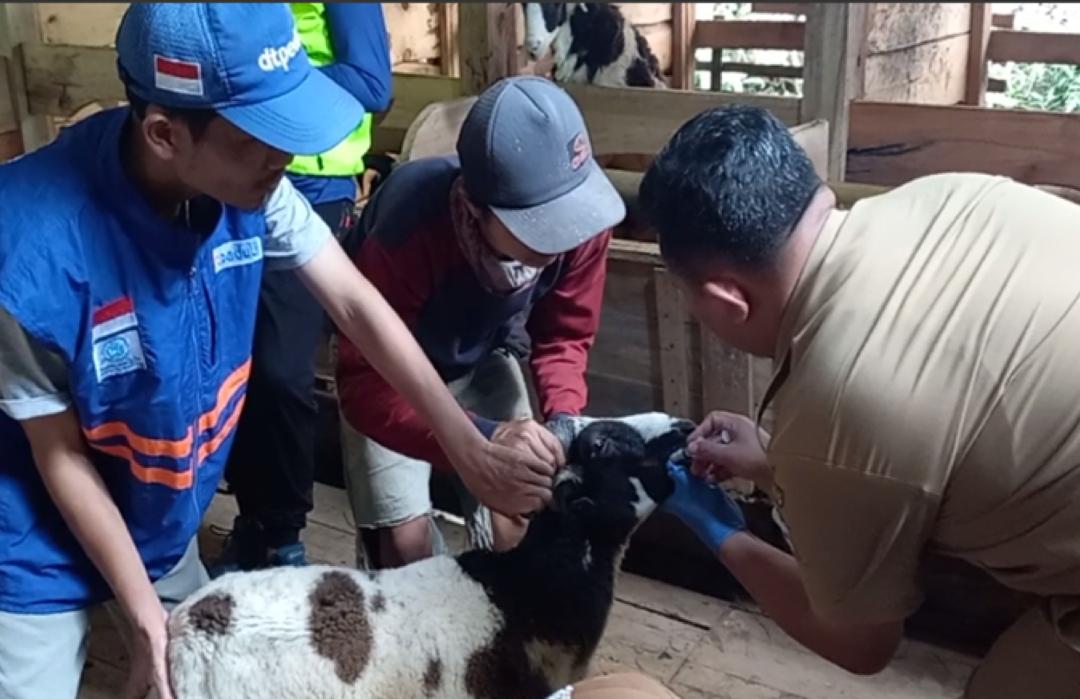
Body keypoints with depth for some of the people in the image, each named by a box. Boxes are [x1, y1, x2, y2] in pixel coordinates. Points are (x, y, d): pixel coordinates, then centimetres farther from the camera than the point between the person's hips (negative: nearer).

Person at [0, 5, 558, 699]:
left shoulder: (247, 180, -21)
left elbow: (355, 304, -13)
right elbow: (59, 453, -21)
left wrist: (473, 451, -13)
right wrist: (145, 617, -16)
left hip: (166, 521, 5)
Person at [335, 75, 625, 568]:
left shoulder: (583, 215, -28)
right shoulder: (410, 229, -41)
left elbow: (565, 336, -11)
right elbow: (365, 385, -37)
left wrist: (563, 419, -29)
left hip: (483, 364, 3)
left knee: (515, 525, -1)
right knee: (405, 538, -8)